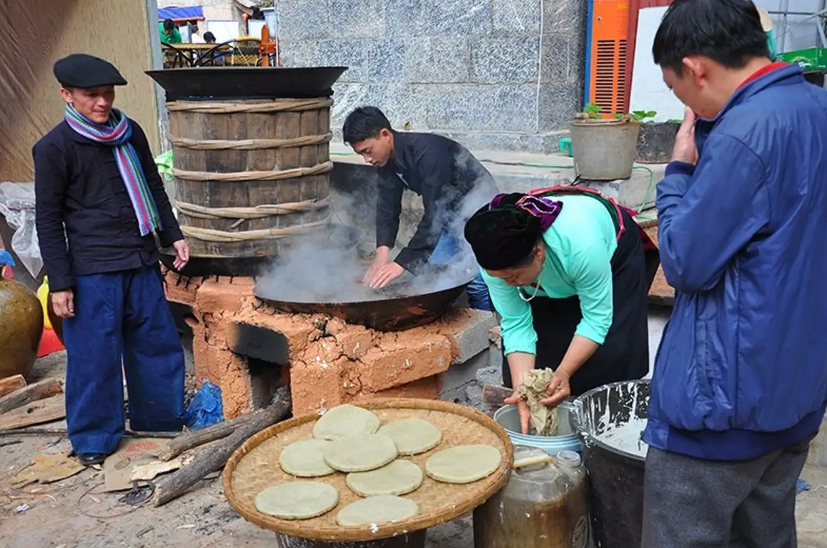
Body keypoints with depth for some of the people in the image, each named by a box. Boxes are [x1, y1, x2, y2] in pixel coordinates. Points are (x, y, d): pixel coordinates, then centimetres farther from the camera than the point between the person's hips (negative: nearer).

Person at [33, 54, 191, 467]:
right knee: (95, 355, 2)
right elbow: (48, 220, -6)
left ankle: (158, 421, 33)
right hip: (92, 270, -5)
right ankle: (94, 440, 21)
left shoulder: (130, 133, 7)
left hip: (141, 261, 6)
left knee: (158, 343, 14)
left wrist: (172, 235, 13)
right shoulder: (54, 148, -8)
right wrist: (60, 282, -8)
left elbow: (154, 188, 19)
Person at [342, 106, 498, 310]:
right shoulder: (387, 162, -7)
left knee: (475, 279, -18)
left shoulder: (427, 152, -34)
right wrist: (383, 251, -28)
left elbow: (434, 212, -37)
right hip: (448, 212, 9)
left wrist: (402, 262, -39)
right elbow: (387, 208, -9)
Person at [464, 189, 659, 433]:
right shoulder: (497, 259, -33)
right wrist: (521, 389, -37)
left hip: (615, 254, -3)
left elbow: (597, 318, -35)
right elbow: (516, 325, -26)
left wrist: (564, 373, -44)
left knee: (609, 357, -14)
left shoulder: (581, 245, -46)